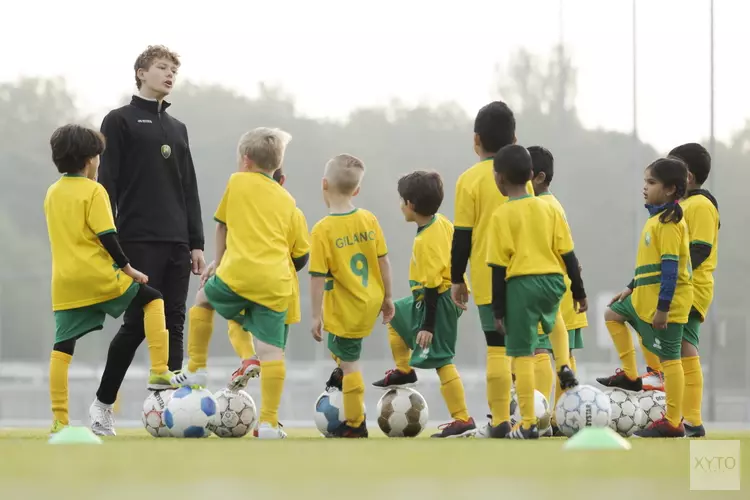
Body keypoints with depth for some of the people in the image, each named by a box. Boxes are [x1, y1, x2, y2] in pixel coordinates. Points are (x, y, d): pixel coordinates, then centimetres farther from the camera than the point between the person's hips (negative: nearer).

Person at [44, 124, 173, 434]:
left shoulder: (52, 193, 14)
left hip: (64, 282, 6)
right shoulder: (93, 191, -7)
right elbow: (107, 237, -13)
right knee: (152, 299, 12)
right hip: (99, 277, -6)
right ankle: (159, 372, 2)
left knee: (62, 347, 5)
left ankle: (59, 419, 2)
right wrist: (129, 269, -5)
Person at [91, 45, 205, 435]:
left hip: (177, 243, 6)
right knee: (138, 323, -8)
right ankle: (103, 403, 6)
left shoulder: (177, 129, 20)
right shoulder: (120, 121, 1)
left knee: (173, 326, 0)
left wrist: (196, 242, 11)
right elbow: (107, 183, -5)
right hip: (139, 242, -6)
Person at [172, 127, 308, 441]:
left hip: (238, 274, -2)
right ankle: (269, 421, -8)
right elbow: (300, 249, 18)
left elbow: (221, 226, 17)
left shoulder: (238, 182, 9)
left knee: (203, 300, 28)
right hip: (277, 284, 2)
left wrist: (219, 263, 30)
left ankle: (196, 369, 26)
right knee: (271, 349, -2)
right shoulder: (287, 201, 17)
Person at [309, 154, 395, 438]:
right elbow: (383, 261, 2)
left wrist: (316, 316, -10)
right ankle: (342, 373, 47)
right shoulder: (369, 220, -4)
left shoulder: (322, 230, -19)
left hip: (345, 309, -5)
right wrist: (386, 298, 14)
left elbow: (317, 277, -18)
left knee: (349, 361, 6)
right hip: (371, 302, 6)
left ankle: (355, 425, 16)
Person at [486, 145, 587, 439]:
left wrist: (498, 310, -1)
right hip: (552, 280, 5)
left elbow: (499, 267, -5)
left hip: (521, 283, -4)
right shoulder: (549, 209, 7)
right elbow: (568, 253, 7)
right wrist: (579, 292, 15)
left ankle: (528, 424, -2)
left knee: (522, 354, -1)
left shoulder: (502, 216, -4)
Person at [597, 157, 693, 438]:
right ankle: (630, 376, 27)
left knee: (668, 357, -7)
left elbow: (670, 267, -22)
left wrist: (662, 308, -24)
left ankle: (673, 423, -4)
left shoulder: (670, 222, -18)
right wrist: (632, 288, 26)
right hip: (644, 298, 11)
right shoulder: (658, 218, 12)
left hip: (665, 301, -11)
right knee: (613, 315, 25)